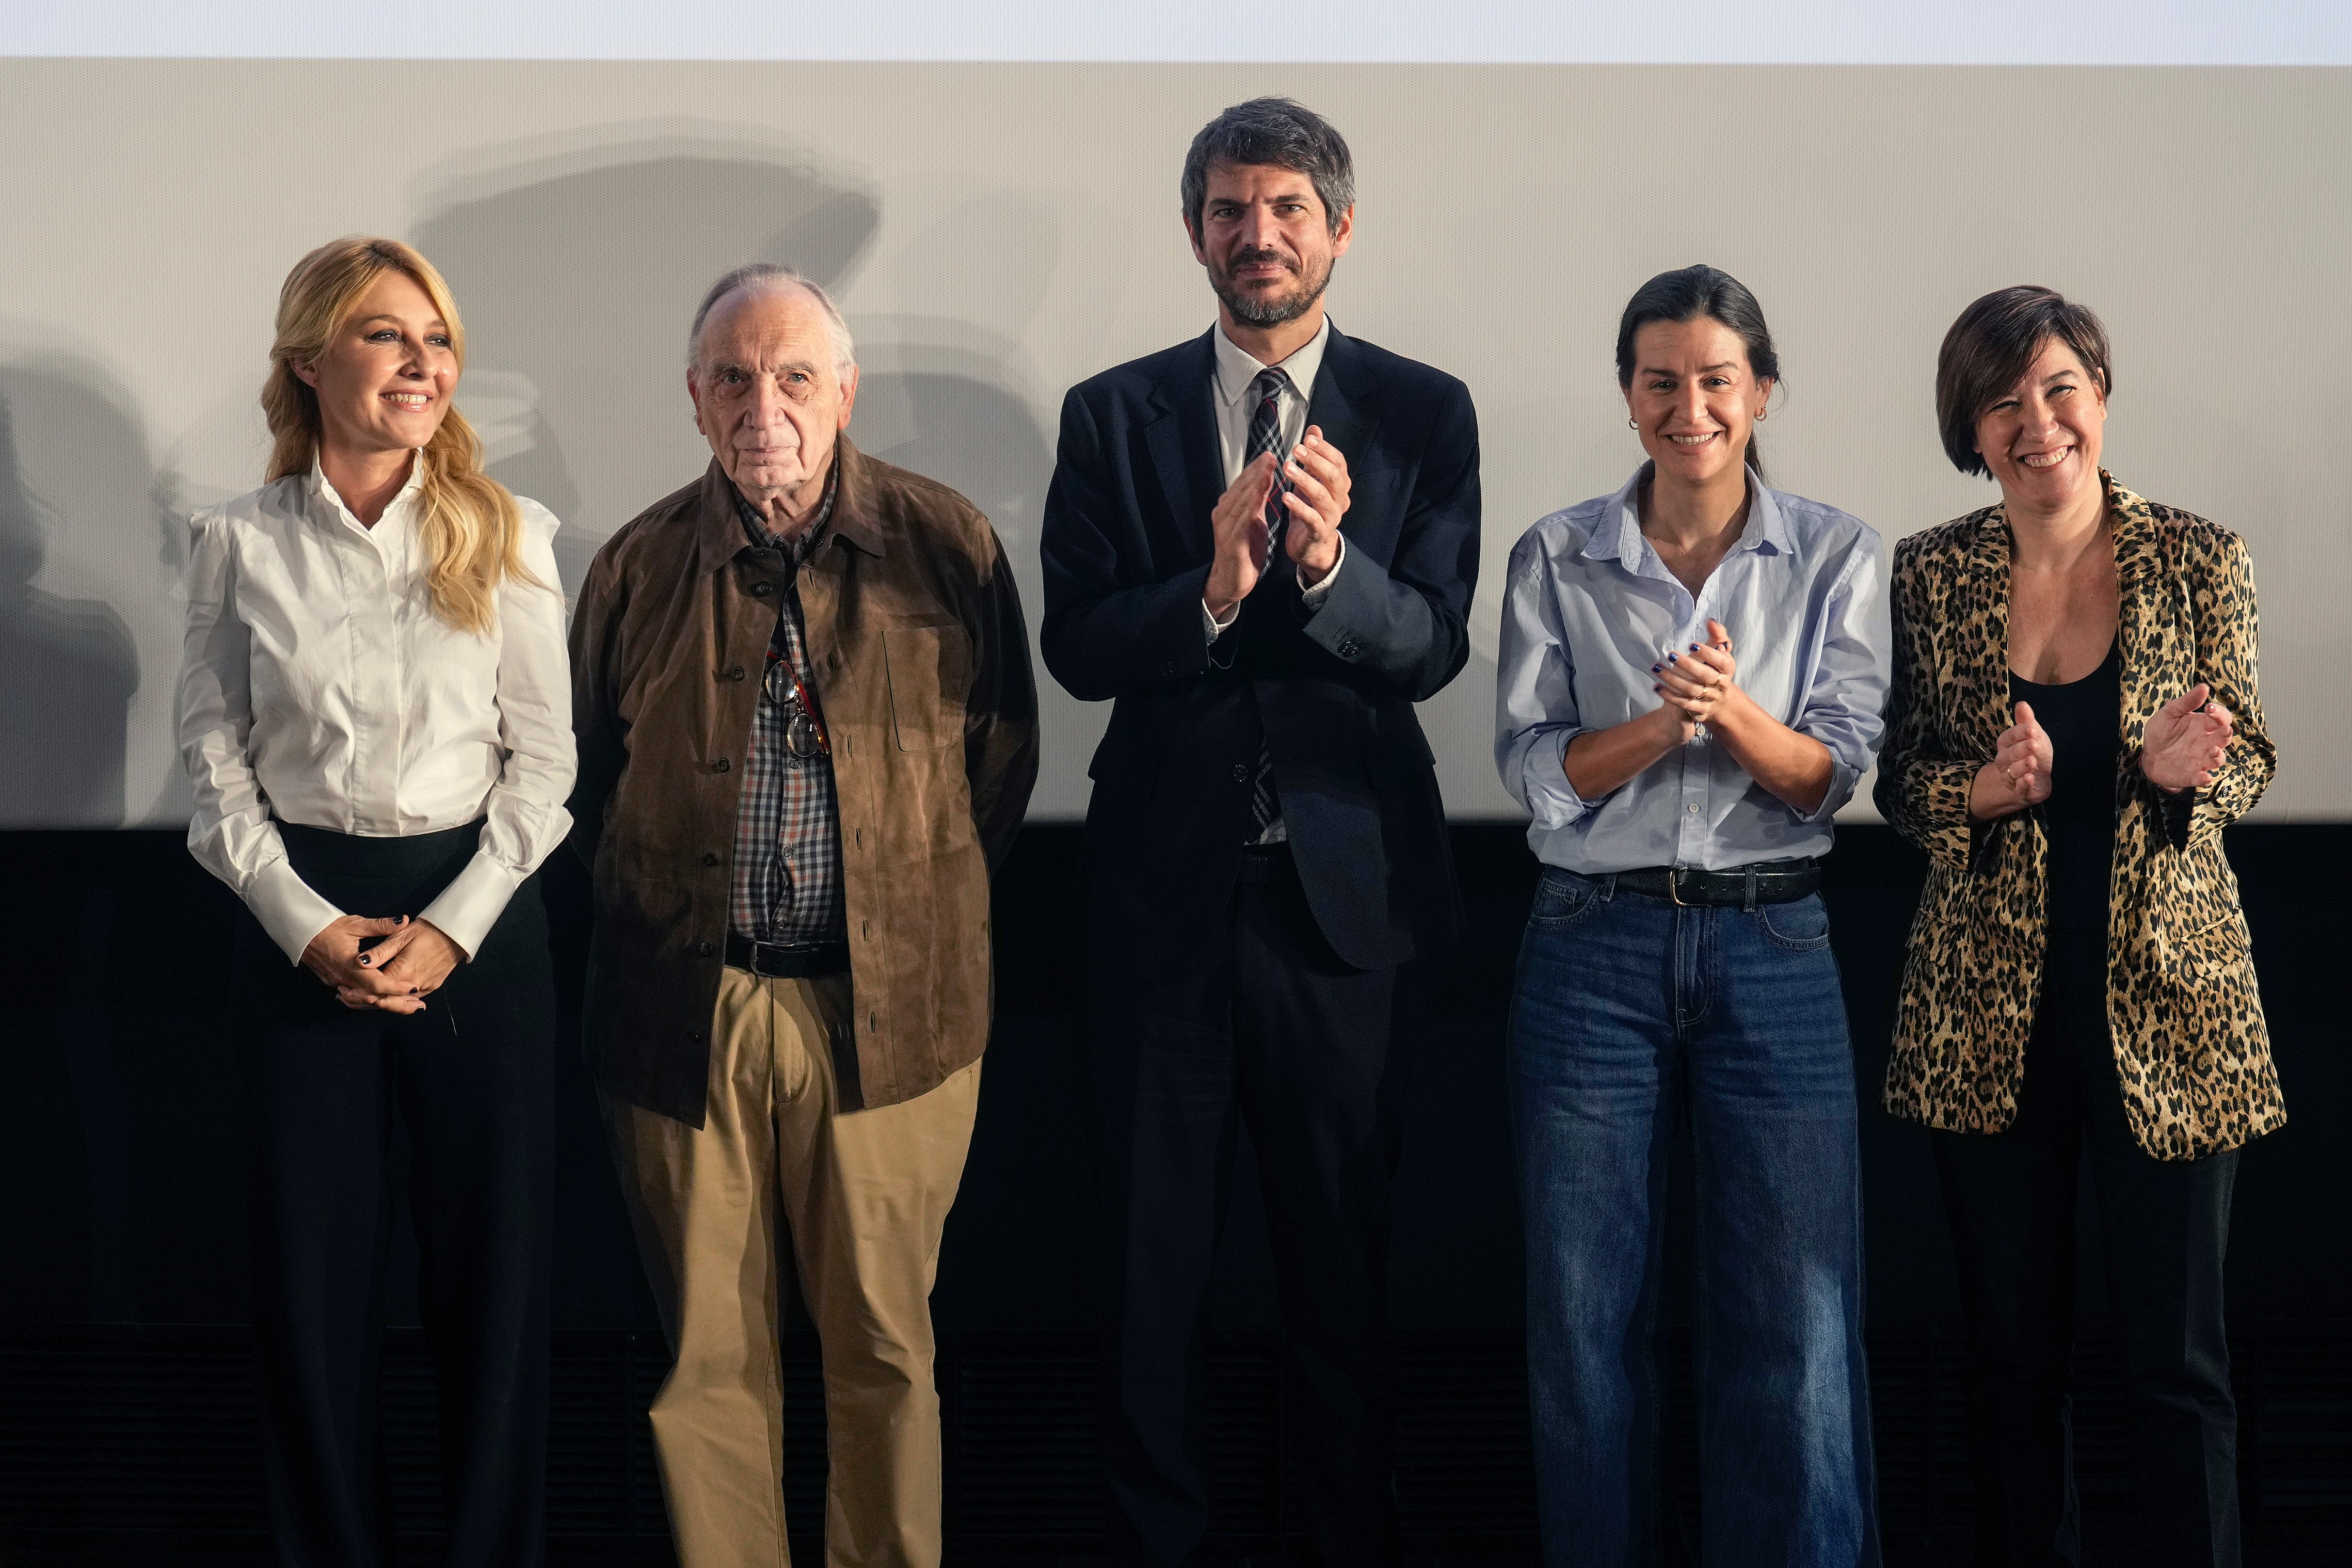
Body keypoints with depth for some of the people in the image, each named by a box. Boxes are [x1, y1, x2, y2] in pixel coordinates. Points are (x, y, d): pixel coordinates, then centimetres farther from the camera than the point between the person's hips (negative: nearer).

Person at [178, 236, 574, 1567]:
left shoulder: (508, 535, -1)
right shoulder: (242, 543, 1)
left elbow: (546, 755, -1)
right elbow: (216, 757, 3)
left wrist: (451, 928, -9)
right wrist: (307, 926, -8)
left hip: (482, 917, 0)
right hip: (303, 922, 1)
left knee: (495, 1257, 4)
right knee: (312, 1263, 5)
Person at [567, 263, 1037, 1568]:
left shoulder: (946, 543, 0)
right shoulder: (639, 566, 4)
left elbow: (1004, 752, 9)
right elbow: (589, 774, 15)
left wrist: (920, 904, 7)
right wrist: (657, 919, 10)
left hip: (892, 1006, -1)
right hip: (684, 1009, 1)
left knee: (885, 1339, 7)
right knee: (706, 1348, 8)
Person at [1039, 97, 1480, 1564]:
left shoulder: (1424, 414, 1)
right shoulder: (1113, 415, 3)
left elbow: (1432, 648, -8)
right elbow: (1076, 647, -6)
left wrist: (1327, 559, -27)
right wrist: (1213, 589, -24)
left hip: (1347, 879, -1)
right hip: (1166, 880, 1)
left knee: (1346, 1240, 11)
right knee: (1157, 1240, 12)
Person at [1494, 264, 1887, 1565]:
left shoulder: (1833, 558, 3)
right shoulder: (1554, 560, 4)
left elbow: (1831, 775, -3)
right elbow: (1534, 770, -3)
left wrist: (1734, 711, -22)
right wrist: (1659, 725, -20)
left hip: (1771, 946, 0)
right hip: (1593, 945, 1)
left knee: (1796, 1321, 0)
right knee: (1586, 1315, 7)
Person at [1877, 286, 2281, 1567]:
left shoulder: (2198, 560, -1)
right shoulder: (1931, 573, 2)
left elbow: (2247, 763, 2)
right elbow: (1900, 781, 6)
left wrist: (2181, 773, -21)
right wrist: (1986, 791, -16)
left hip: (2165, 993, -1)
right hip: (1988, 1006, 1)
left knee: (2176, 1352, 1)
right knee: (2012, 1344, 11)